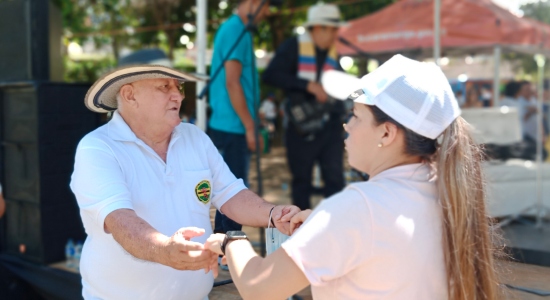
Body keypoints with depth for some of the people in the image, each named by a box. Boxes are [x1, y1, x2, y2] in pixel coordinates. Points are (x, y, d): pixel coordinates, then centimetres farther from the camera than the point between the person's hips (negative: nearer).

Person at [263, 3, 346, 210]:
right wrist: (308, 85, -23)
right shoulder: (294, 46, -6)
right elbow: (271, 75, -18)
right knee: (301, 181, 7)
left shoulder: (335, 52, 9)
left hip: (330, 125, 4)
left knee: (335, 179, 0)